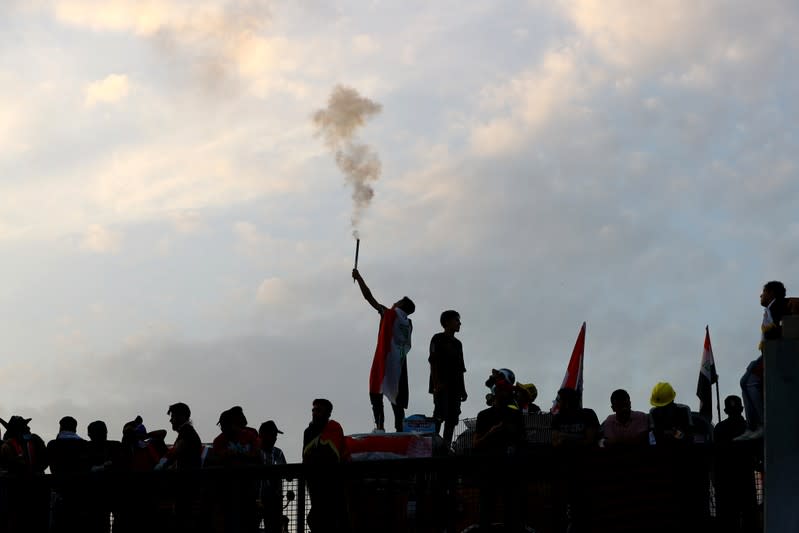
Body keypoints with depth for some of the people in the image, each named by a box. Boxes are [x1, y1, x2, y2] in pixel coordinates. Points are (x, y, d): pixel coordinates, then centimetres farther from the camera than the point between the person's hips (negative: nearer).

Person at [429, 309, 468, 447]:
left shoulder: (457, 343, 22)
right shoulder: (438, 339, 1)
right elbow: (433, 362, -9)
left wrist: (463, 389, 16)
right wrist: (436, 384, -19)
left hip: (455, 387, 7)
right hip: (442, 386, -7)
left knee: (452, 418, 2)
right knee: (440, 415, -16)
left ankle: (447, 445, 2)